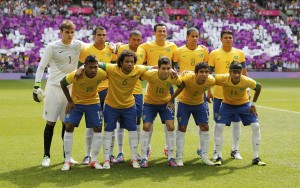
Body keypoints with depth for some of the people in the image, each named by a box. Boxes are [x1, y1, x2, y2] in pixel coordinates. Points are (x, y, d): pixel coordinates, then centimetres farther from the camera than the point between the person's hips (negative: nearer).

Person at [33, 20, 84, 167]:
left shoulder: (78, 45, 1)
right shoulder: (52, 47, -6)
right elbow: (41, 67, -4)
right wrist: (37, 86, -11)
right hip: (53, 87, -3)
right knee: (50, 123, -1)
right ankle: (46, 156, 9)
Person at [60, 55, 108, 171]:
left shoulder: (102, 74, -26)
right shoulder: (76, 75, -31)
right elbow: (62, 83, -12)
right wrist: (69, 101, -11)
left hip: (93, 102, 2)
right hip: (76, 102, -2)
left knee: (97, 128, -5)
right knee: (69, 126, -11)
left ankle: (94, 160, 8)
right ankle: (67, 161, -2)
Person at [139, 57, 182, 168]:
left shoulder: (173, 77, -24)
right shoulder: (150, 75, -31)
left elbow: (181, 85, -4)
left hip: (165, 103, 2)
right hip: (150, 103, -2)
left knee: (171, 127, -8)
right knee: (146, 127, -9)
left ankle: (171, 158, 4)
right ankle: (144, 158, 1)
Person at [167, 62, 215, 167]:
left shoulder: (211, 81, -25)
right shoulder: (187, 78, -35)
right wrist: (170, 100, -13)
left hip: (199, 103, 3)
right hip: (184, 103, -3)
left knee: (205, 127, 1)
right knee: (182, 128, -5)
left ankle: (204, 157, 13)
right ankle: (179, 157, 5)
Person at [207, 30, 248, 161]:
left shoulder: (239, 53, 5)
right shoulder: (214, 54, 0)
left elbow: (244, 73, 9)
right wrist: (208, 91, -2)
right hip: (219, 93, -1)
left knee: (236, 121, 5)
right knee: (218, 122, 5)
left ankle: (235, 150, 16)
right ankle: (216, 150, 14)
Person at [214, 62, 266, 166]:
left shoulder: (247, 81, -29)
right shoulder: (223, 79, -32)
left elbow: (258, 87, -9)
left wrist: (253, 104, -7)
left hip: (244, 104, 1)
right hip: (227, 104, 0)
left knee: (256, 126, -11)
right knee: (219, 126, -16)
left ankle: (256, 157, 2)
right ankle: (219, 157, -2)